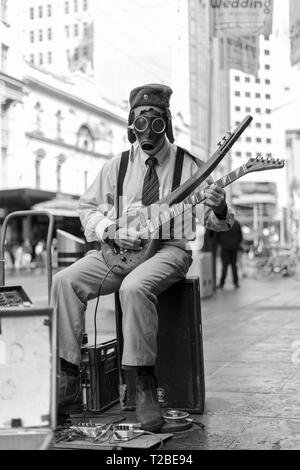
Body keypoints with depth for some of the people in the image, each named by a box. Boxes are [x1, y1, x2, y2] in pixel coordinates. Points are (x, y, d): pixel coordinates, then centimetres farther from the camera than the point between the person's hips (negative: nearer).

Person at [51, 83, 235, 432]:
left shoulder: (187, 164, 2)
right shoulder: (117, 165, 11)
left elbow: (210, 220, 0)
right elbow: (87, 206, 15)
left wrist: (217, 210, -26)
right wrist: (111, 231, -5)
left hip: (168, 248, -4)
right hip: (118, 248, 4)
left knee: (135, 287, -36)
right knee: (65, 281, -18)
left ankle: (142, 386, -25)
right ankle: (66, 376, -9)